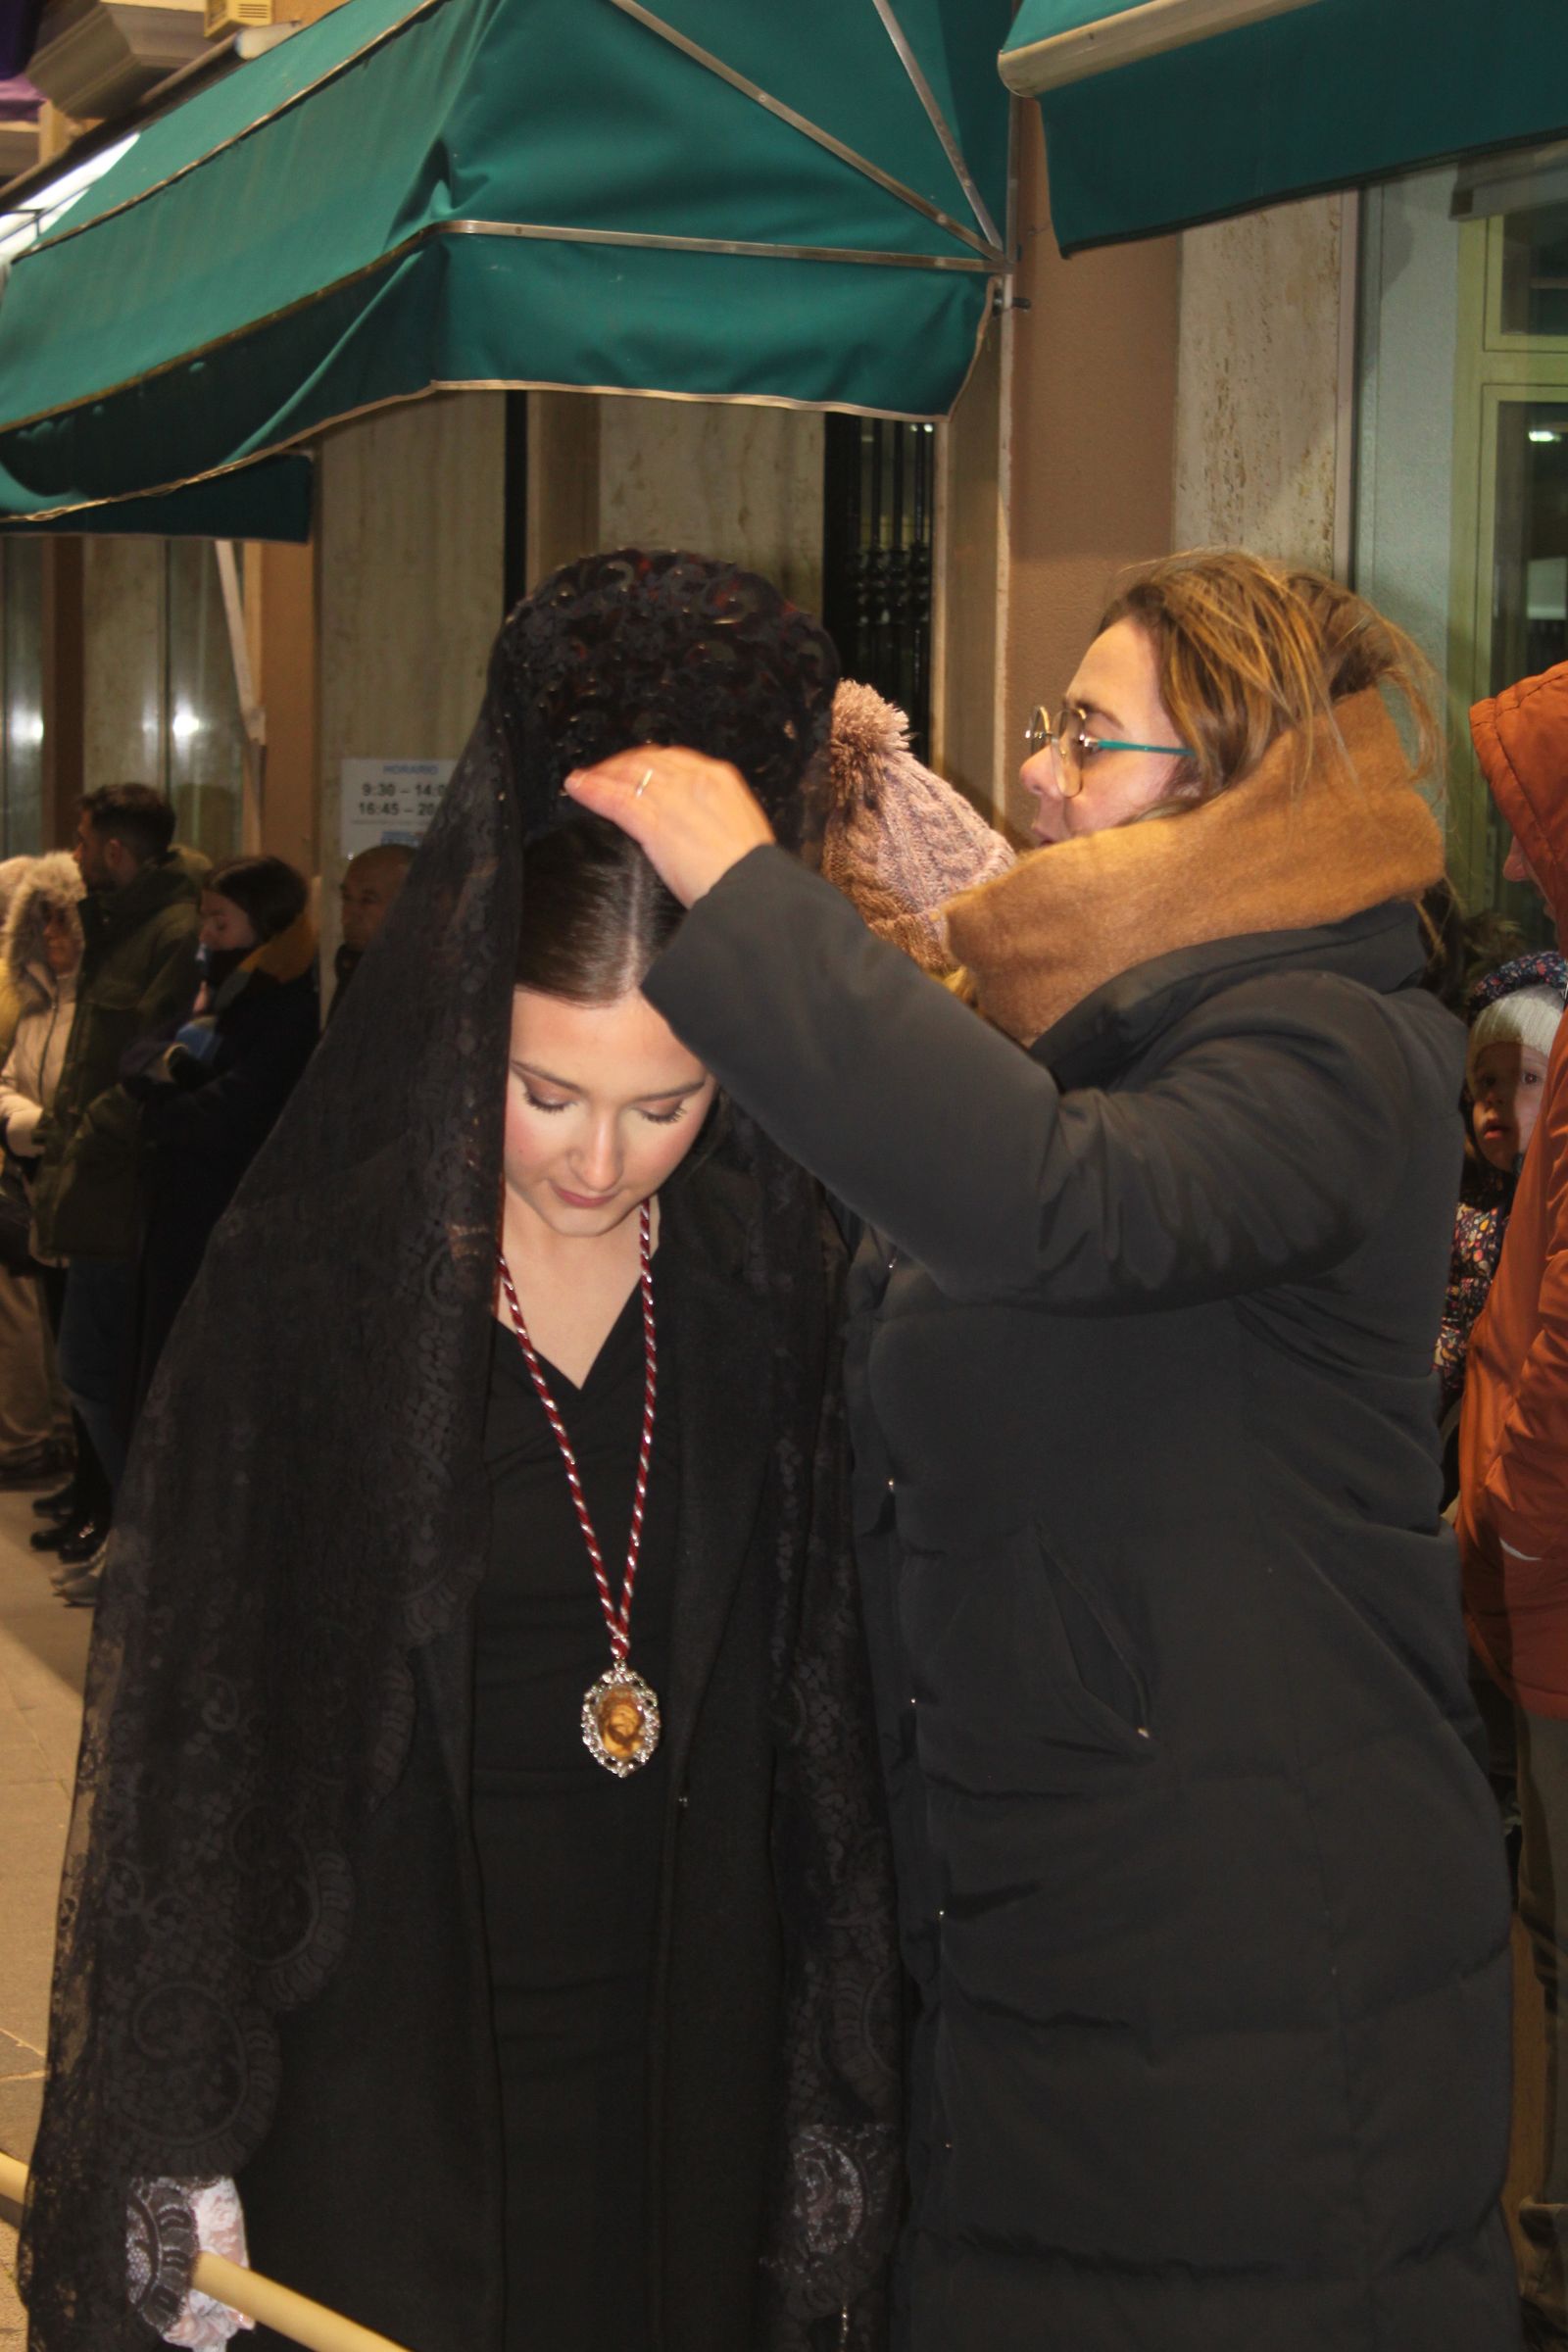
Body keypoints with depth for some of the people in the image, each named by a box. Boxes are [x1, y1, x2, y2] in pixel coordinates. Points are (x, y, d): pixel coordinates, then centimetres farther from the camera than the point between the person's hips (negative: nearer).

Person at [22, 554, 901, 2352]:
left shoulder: (763, 1275, -2)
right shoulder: (311, 1281, -11)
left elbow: (811, 1709, 3)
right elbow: (191, 1725, -8)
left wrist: (837, 2102, 3)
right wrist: (173, 2159, -9)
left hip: (686, 2059, 3)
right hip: (382, 2054, -2)